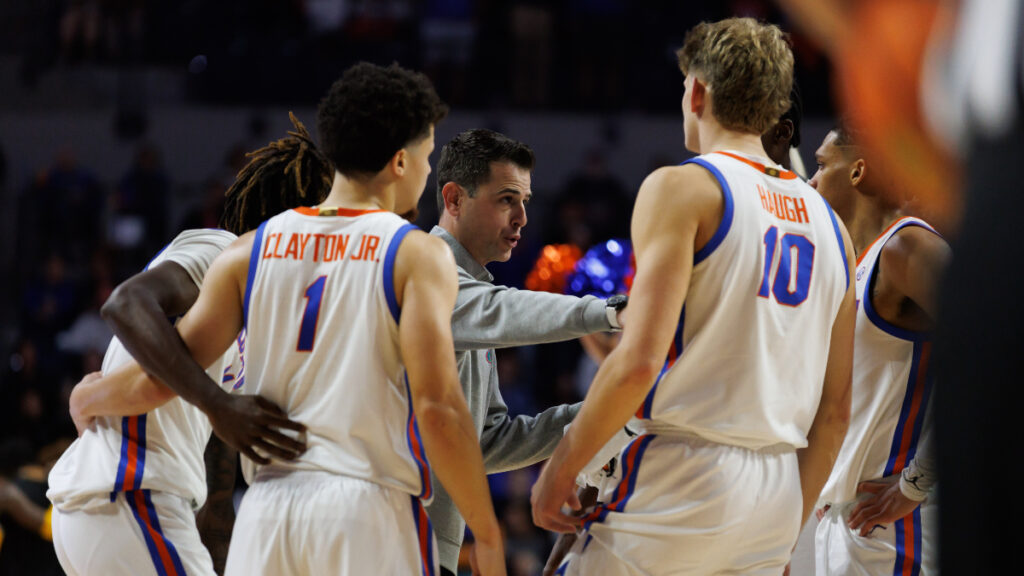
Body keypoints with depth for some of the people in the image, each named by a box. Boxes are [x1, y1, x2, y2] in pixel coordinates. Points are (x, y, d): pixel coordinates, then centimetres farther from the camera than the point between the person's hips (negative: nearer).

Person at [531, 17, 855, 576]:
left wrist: (560, 467, -7)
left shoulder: (683, 188, -5)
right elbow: (835, 410, 15)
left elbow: (638, 362, -16)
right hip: (777, 497, 7)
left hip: (686, 475, -6)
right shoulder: (827, 221, 14)